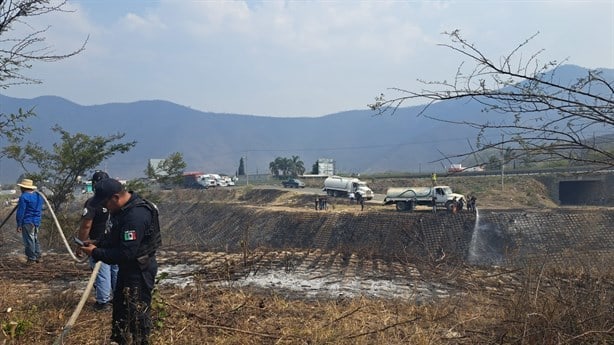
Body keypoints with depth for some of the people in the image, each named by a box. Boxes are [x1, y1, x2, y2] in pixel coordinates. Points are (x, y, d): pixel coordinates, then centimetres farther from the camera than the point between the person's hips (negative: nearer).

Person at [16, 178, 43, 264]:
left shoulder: (24, 197, -12)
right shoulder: (38, 196, 12)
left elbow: (20, 212, -13)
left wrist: (19, 224, -10)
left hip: (27, 222, -8)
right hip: (37, 222, 8)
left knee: (29, 240, -2)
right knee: (35, 239, 17)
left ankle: (31, 258, 0)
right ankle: (38, 256, 17)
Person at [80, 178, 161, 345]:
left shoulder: (136, 216, -31)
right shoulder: (124, 208, 3)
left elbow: (126, 253, -31)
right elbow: (115, 237, 16)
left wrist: (96, 253, -21)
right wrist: (98, 245, -1)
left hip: (139, 271, -11)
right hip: (128, 268, 11)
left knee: (137, 312, 2)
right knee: (120, 305, 25)